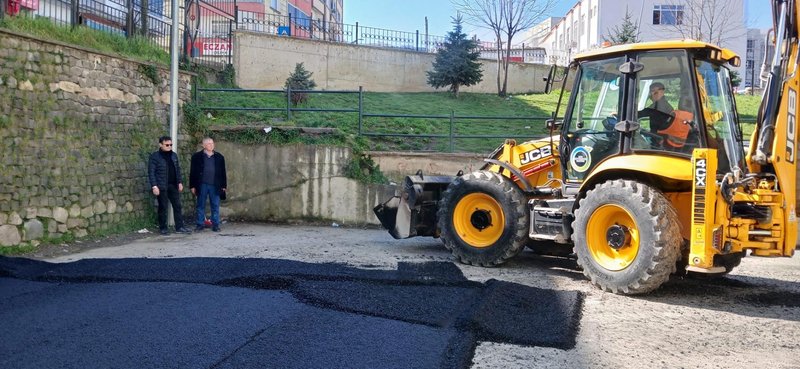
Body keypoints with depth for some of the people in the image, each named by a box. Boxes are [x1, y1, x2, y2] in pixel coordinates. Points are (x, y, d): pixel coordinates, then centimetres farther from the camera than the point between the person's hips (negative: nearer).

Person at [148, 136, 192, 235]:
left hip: (173, 185, 5)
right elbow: (151, 172, -8)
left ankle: (179, 227, 8)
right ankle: (163, 228, 11)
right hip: (161, 186, -5)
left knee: (177, 206, 3)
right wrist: (154, 186, -15)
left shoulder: (174, 155, 12)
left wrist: (180, 182, 9)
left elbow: (178, 170, 17)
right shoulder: (154, 156, -4)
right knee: (162, 207, 2)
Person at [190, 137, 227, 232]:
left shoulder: (219, 157, 10)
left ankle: (215, 225, 8)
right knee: (201, 206, 4)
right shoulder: (197, 156, 4)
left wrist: (224, 185, 6)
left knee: (215, 206, 2)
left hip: (215, 185, 1)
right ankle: (200, 224, 12)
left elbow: (223, 172, 11)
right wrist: (192, 186, -1)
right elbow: (192, 172, 4)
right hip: (202, 185, -1)